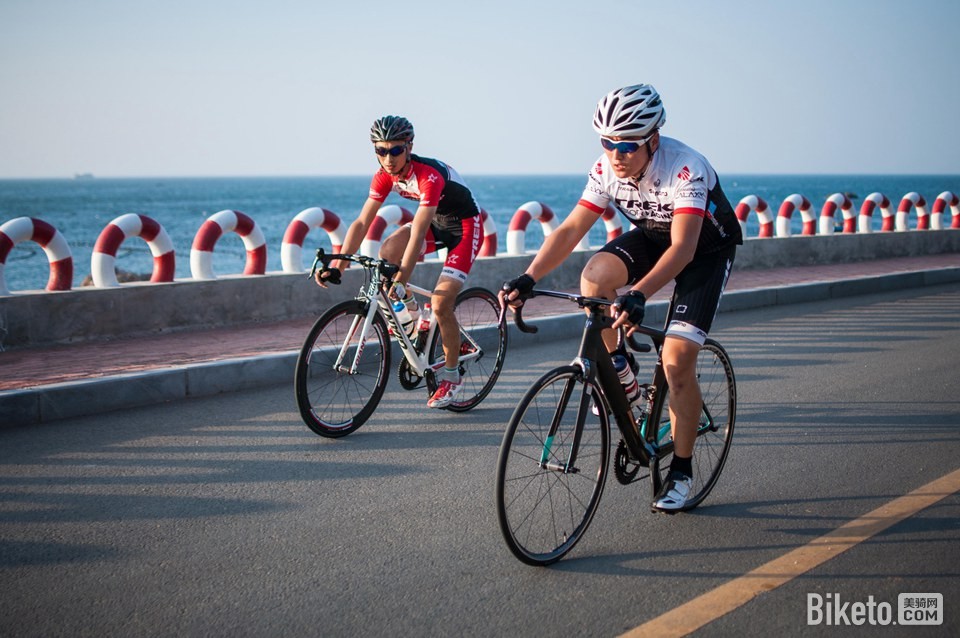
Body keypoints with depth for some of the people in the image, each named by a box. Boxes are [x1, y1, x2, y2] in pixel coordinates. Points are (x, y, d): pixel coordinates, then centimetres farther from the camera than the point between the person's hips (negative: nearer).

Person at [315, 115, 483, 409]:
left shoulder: (430, 175, -33)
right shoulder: (385, 176, -12)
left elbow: (418, 232, -40)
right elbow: (362, 223, -13)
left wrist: (401, 279, -47)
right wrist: (336, 266, -22)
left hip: (464, 227, -7)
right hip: (436, 223, 7)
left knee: (440, 303, -17)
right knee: (387, 252, -22)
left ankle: (451, 375, 2)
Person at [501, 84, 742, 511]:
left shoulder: (685, 168, -35)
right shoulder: (606, 170, -18)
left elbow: (683, 247, -44)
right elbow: (570, 230, -19)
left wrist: (638, 294, -59)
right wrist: (528, 278, -33)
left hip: (706, 249, -5)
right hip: (652, 238, 5)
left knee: (677, 361, -14)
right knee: (595, 274, -28)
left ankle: (681, 470, 4)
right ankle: (617, 365, -2)